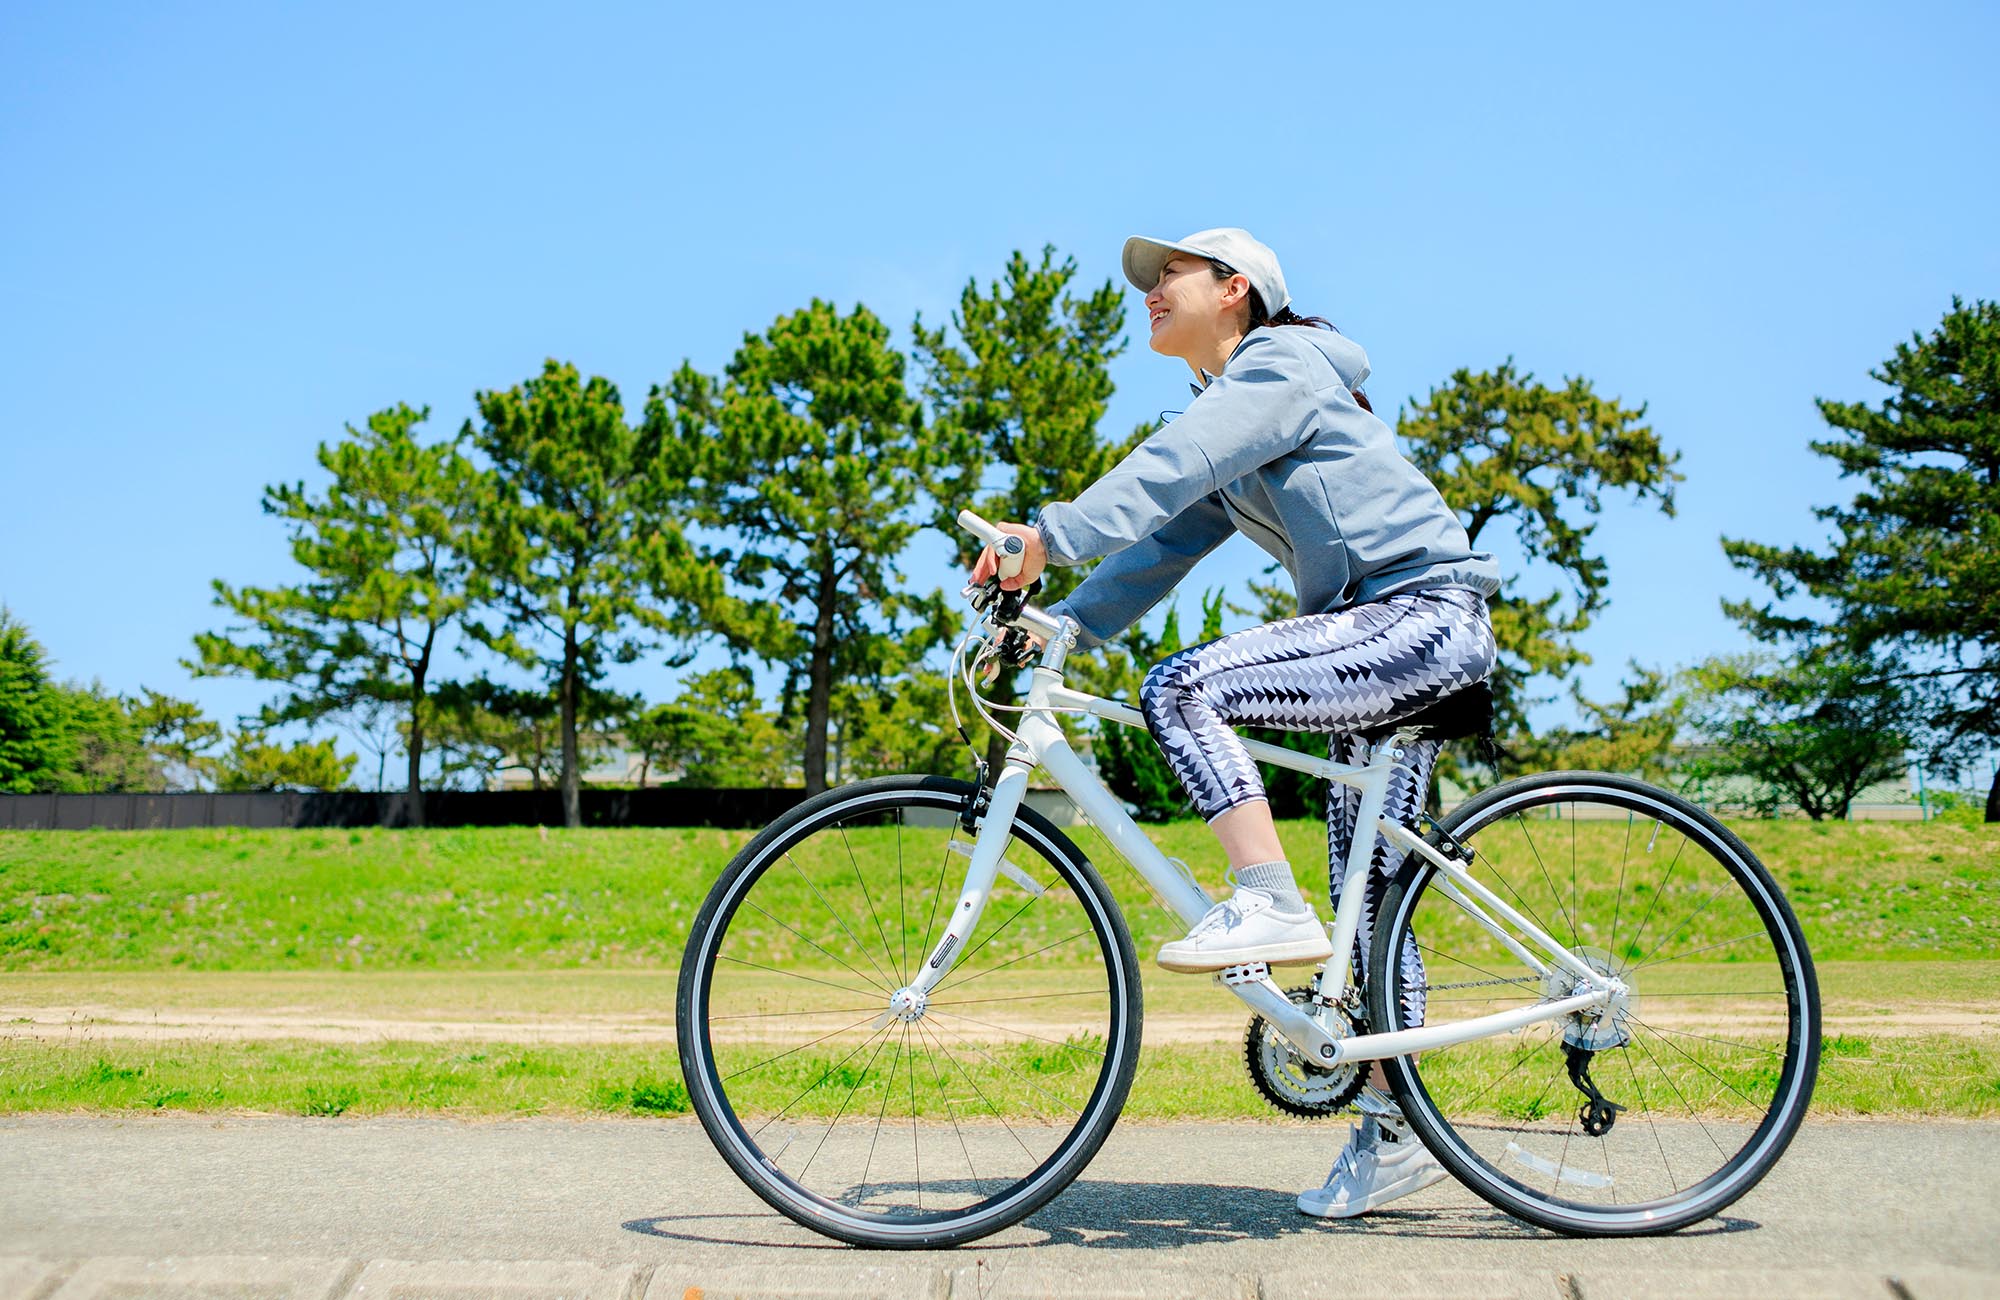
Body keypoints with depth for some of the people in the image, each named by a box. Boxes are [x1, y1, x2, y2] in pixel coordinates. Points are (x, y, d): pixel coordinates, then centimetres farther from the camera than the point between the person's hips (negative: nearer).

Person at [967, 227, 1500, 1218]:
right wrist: (1063, 624, 1)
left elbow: (1165, 468, -22)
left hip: (1424, 617, -10)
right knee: (1371, 901, 9)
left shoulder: (1279, 366, -6)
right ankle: (1393, 1134, 15)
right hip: (1386, 636, 10)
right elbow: (1164, 542, 14)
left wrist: (1046, 535, -32)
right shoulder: (1226, 406, 22)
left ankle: (1269, 905, -19)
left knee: (1182, 688, -23)